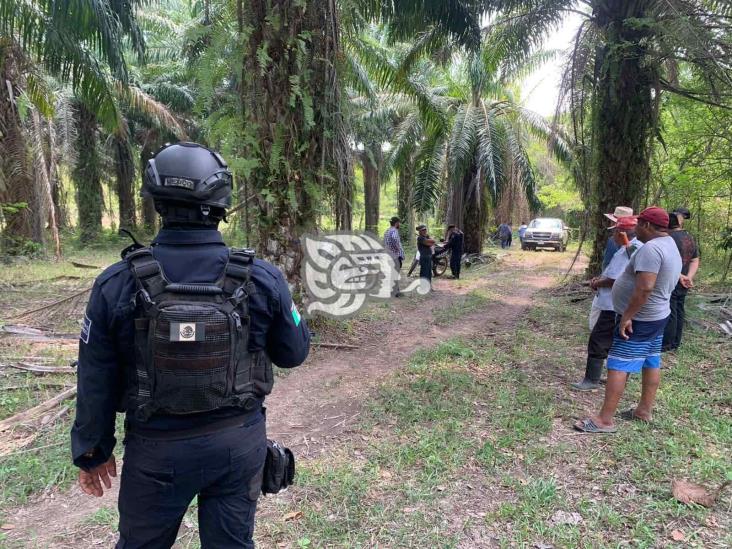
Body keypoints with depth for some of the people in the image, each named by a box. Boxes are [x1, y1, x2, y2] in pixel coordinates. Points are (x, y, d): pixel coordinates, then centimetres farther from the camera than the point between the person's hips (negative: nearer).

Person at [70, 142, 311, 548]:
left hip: (157, 450, 0)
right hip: (239, 442, 1)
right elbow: (294, 353, -2)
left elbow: (96, 382, -6)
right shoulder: (262, 278, -14)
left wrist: (93, 451, 9)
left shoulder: (117, 284, -15)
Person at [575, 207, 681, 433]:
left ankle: (605, 420, -6)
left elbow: (645, 288, -30)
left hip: (639, 319, -11)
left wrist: (626, 317, -25)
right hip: (657, 315, 11)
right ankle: (645, 410, 30)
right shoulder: (670, 246, 12)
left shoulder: (651, 248, -22)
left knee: (618, 366, -8)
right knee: (651, 362, 17)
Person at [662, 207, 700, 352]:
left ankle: (667, 344, 5)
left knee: (669, 313, -2)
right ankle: (676, 342, 23)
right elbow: (695, 261, 11)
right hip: (683, 284, 8)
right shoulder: (690, 238, 11)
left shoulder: (669, 237, -17)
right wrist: (689, 277, 0)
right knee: (679, 311, 14)